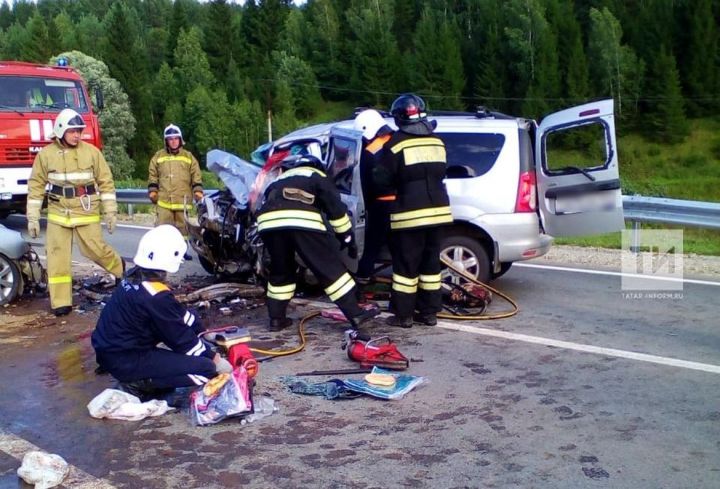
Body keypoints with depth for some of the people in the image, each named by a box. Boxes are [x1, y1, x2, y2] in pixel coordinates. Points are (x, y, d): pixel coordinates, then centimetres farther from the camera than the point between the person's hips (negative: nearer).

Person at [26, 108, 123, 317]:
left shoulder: (91, 152, -3)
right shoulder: (46, 154, -1)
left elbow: (106, 183, 1)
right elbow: (36, 186, 4)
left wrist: (111, 212, -1)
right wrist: (33, 217, 2)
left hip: (86, 213, -1)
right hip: (58, 214, 2)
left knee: (96, 250, -1)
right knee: (58, 257, 0)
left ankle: (121, 269, 30)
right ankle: (61, 302, 6)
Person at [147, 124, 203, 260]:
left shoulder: (188, 156, 10)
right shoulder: (158, 156, 10)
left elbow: (196, 175, 9)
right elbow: (153, 175, 12)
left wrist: (197, 190, 0)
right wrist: (152, 190, 3)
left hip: (183, 199, 1)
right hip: (164, 200, -1)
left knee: (182, 226, 7)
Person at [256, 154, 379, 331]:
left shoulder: (277, 182, 40)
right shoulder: (316, 175, 28)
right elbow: (336, 207, 18)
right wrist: (348, 238, 22)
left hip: (269, 222, 4)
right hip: (303, 221, -4)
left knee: (281, 270, 24)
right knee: (330, 267, 3)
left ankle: (276, 318, 26)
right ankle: (355, 314, 3)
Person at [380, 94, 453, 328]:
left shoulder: (396, 143, -9)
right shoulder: (437, 142, 10)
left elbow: (384, 178, -6)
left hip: (409, 214, -6)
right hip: (438, 210, 6)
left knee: (406, 264, 2)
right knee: (431, 262, 12)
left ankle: (403, 315, 7)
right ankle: (429, 312, 18)